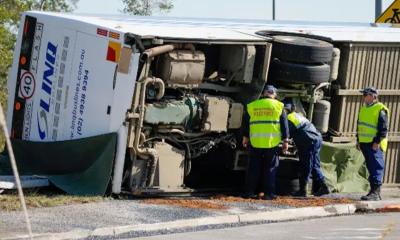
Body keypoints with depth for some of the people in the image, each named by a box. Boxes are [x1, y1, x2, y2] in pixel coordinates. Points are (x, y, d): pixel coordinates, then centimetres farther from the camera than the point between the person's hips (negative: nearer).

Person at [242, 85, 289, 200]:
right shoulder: (278, 106, 4)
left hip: (255, 142, 2)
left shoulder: (252, 106, 9)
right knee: (270, 168, 4)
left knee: (253, 168, 10)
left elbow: (246, 123, 14)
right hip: (272, 142, -2)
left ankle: (250, 191, 11)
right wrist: (285, 140, 6)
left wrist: (245, 137, 25)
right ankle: (268, 193, 1)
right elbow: (284, 125, 2)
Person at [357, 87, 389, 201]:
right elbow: (359, 126, 23)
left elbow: (383, 128, -13)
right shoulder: (363, 109, 16)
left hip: (375, 144, -8)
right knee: (371, 168, 11)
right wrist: (358, 140, 18)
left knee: (376, 168, -10)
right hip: (364, 143, 8)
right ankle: (373, 191, 16)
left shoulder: (380, 109, -9)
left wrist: (377, 142, -18)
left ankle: (375, 192, -13)